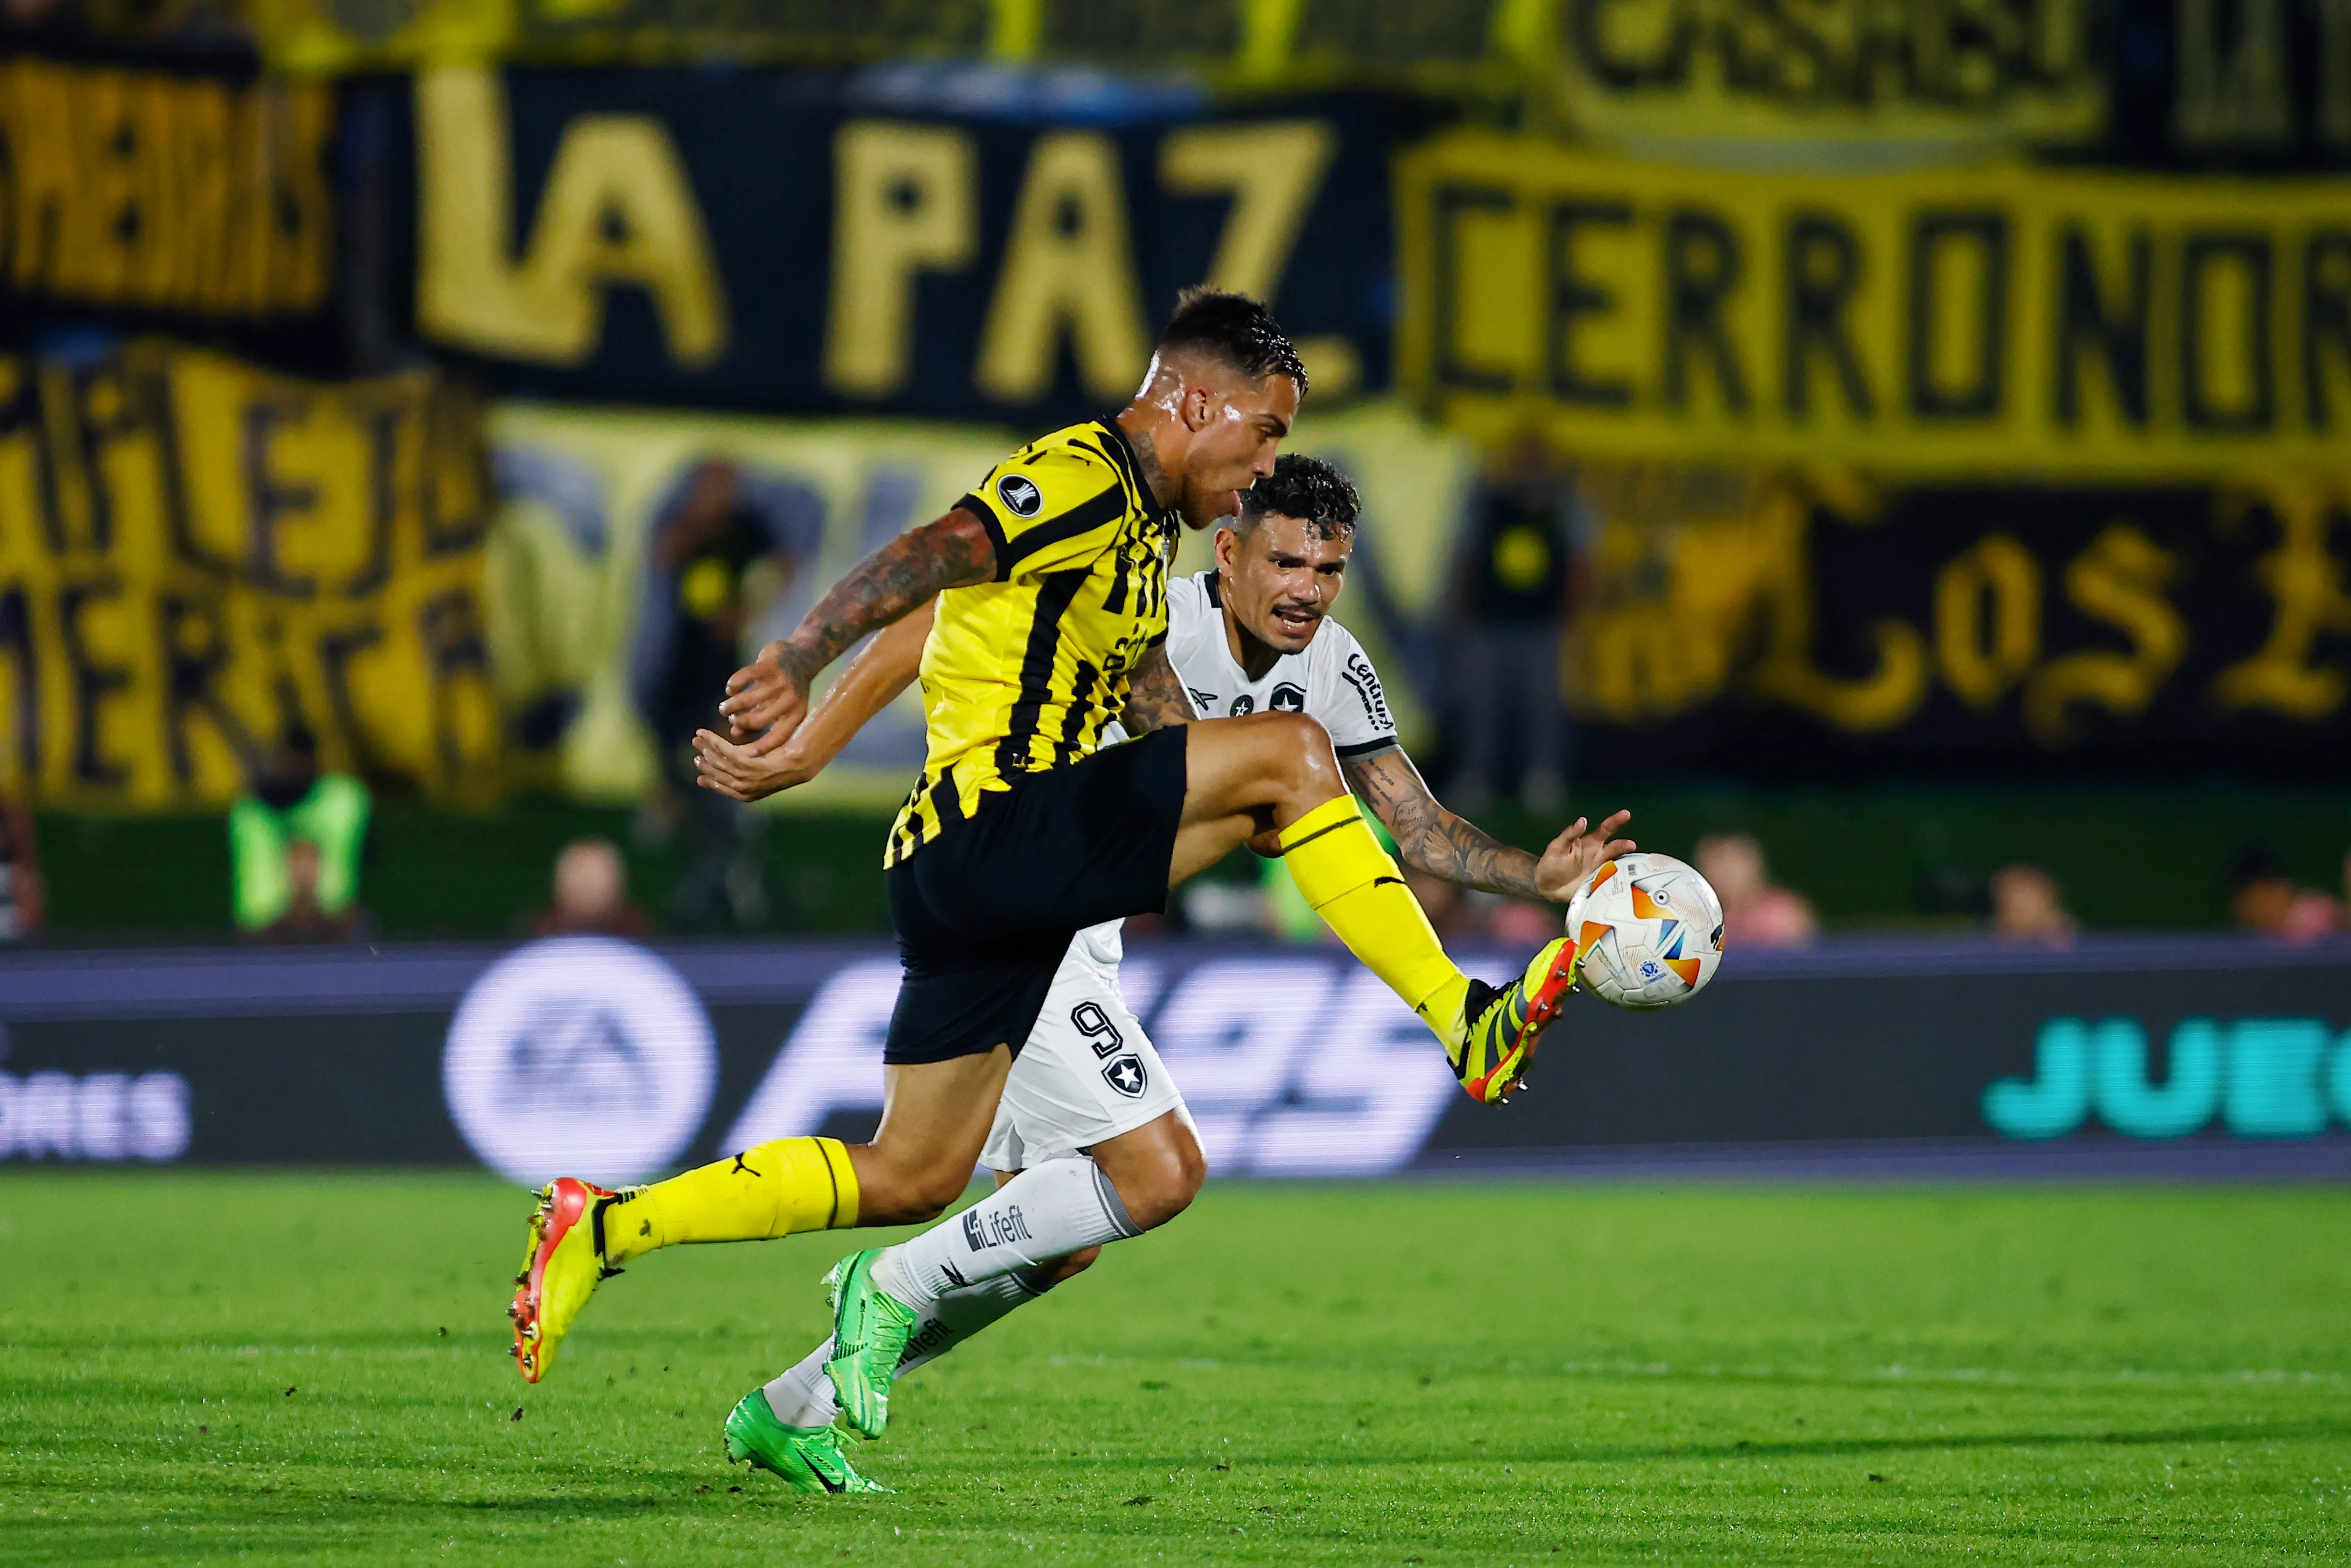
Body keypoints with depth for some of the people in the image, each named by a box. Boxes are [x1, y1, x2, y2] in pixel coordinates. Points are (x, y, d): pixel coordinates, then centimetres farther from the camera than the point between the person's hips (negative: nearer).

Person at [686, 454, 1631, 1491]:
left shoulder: (1330, 668, 1)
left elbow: (1420, 833, 6)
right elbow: (938, 629, -22)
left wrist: (1538, 876, -12)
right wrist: (801, 756, -24)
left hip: (1080, 933, 9)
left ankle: (790, 1412, 20)